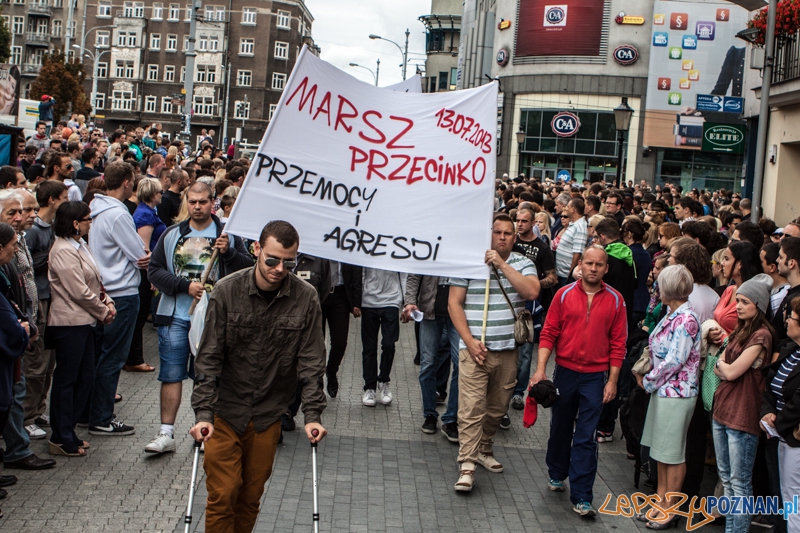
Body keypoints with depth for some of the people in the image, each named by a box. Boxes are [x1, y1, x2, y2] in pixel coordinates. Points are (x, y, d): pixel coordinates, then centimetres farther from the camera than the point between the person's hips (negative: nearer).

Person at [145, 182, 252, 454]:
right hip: (175, 316, 1)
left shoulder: (228, 234, 4)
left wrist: (229, 252, -20)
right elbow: (155, 270, 2)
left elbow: (248, 268, -3)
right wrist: (186, 286, -10)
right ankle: (166, 434, 7)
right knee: (171, 374, 1)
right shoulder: (172, 235, 9)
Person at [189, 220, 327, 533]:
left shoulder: (306, 298, -8)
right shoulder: (227, 291, -11)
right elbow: (208, 358, -9)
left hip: (268, 415, 2)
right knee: (222, 495, -2)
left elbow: (311, 361, -4)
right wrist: (203, 413, -16)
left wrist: (312, 415, -11)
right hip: (225, 413, -1)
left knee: (251, 496, 11)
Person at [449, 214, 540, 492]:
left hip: (509, 349, 3)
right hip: (475, 348, -3)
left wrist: (502, 265, -15)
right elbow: (454, 303, -2)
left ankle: (483, 449, 32)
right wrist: (469, 341, -10)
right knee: (471, 407, -8)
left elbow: (532, 292, -13)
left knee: (498, 406, 13)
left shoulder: (522, 264, 5)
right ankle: (467, 463, -5)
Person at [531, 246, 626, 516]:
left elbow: (618, 343, 0)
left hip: (595, 377, -1)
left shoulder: (615, 300, -2)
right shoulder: (564, 295, -2)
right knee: (560, 428, 17)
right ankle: (557, 475, 39)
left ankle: (581, 498, 3)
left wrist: (612, 380, -3)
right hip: (565, 372, 1)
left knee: (586, 438, -1)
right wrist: (541, 369, -10)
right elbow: (549, 334, -1)